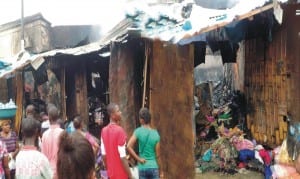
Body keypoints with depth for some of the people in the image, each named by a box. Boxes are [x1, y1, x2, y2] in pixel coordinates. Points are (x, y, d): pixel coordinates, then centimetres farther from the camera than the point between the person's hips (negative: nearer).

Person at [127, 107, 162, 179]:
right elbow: (157, 154, 0)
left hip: (142, 168, -1)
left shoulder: (138, 131, -6)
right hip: (153, 167, 1)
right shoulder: (156, 133, -1)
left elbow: (129, 147, -16)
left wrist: (138, 159, -7)